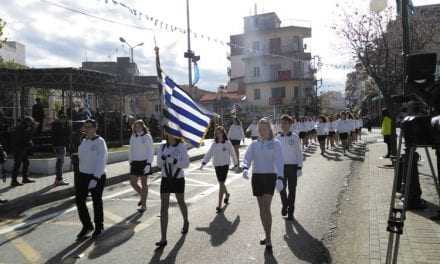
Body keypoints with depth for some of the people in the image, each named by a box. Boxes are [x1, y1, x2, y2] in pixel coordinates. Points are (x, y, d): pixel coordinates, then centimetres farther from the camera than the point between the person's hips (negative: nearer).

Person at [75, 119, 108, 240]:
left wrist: (95, 178, -26)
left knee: (97, 202, 7)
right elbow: (82, 157, 16)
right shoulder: (83, 141, 8)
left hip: (97, 177, -6)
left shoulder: (100, 142, -14)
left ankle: (99, 227, 26)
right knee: (79, 201, 6)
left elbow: (102, 161, -20)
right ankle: (87, 226, 25)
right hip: (82, 175, 7)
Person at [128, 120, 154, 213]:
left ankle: (144, 205, 14)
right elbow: (131, 150, 13)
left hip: (144, 162, -5)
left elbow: (150, 151, -11)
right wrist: (130, 162, 11)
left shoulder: (147, 137, -8)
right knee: (133, 183, 3)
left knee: (144, 184, 3)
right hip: (135, 162, 5)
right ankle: (142, 196, 31)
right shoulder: (133, 137, 7)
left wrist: (148, 164, -19)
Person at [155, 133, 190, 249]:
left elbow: (186, 164, -15)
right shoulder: (162, 147, 0)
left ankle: (186, 222, 51)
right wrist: (163, 158, -21)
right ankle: (163, 239, -6)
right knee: (163, 208, -7)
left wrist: (174, 161, -31)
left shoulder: (182, 147, -9)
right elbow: (159, 164, 1)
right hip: (165, 180, 2)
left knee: (181, 203, 19)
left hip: (178, 180, -2)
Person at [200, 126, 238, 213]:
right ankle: (227, 194, 48)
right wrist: (203, 163, -12)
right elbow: (209, 154, 0)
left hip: (225, 165, -4)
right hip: (216, 165, 4)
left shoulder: (227, 143, -7)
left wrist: (236, 164, 10)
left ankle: (219, 205, -5)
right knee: (221, 183, 17)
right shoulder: (214, 144, 3)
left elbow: (233, 153, 3)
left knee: (221, 184, -9)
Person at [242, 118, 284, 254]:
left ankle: (268, 240, -5)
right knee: (261, 208, 10)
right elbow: (247, 158, -4)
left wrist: (280, 178, -26)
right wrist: (245, 169, -26)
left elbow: (279, 162, -12)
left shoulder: (275, 143, -2)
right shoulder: (254, 144, 7)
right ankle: (268, 236, 26)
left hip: (270, 177, -4)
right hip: (256, 177, 4)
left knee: (266, 208, -15)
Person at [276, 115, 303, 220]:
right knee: (282, 188, 0)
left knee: (292, 189, 5)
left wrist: (300, 167, -6)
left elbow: (299, 153, -1)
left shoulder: (295, 137, -4)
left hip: (293, 166, -2)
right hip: (281, 166, 2)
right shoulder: (278, 137, 3)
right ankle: (285, 205, 29)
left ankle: (290, 211, 20)